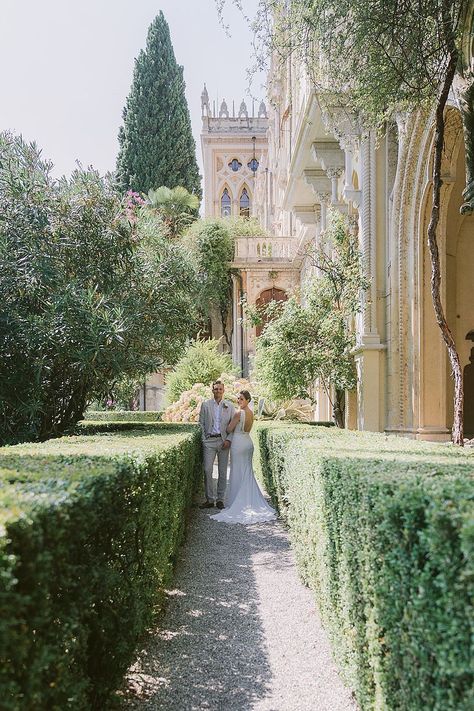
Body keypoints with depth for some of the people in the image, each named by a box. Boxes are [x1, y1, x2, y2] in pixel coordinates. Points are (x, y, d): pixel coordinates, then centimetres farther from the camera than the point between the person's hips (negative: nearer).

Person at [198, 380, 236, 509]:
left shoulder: (229, 406, 7)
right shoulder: (205, 405, 6)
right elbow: (201, 423, 6)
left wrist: (228, 439, -6)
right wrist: (204, 439, -2)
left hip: (223, 441, 1)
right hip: (209, 441, -1)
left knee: (223, 472, 4)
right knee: (207, 470, -6)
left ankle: (220, 499, 12)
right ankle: (209, 499, 2)